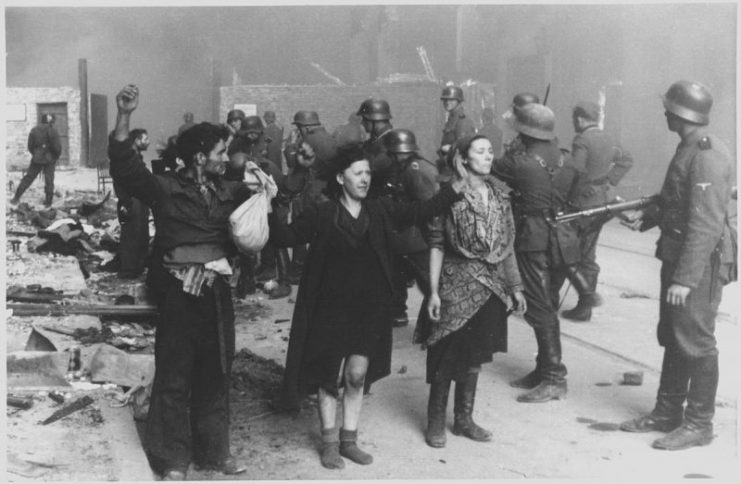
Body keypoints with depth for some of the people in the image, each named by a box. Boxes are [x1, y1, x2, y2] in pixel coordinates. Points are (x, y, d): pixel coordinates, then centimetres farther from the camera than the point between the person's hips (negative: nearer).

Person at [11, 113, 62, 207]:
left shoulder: (34, 130, 2)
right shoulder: (52, 131, -12)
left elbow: (30, 146, 5)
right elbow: (57, 147, -13)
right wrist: (56, 157, 5)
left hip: (37, 159, 3)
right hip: (49, 159, -3)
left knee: (28, 178, 11)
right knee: (49, 181, 5)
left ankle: (16, 198, 11)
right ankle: (48, 202, 8)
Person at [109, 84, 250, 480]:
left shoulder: (229, 192, 8)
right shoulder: (166, 188, -6)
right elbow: (125, 169, -17)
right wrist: (124, 118, -29)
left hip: (217, 292, 5)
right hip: (179, 294, -5)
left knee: (215, 374, 14)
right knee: (174, 376, 4)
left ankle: (214, 450, 28)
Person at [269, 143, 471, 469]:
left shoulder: (380, 210, 3)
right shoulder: (321, 215, -6)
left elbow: (420, 212, -3)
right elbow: (287, 237, -8)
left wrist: (453, 190, -13)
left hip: (369, 308, 3)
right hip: (332, 308, -3)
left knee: (357, 375, 6)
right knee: (330, 375, 5)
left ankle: (349, 439, 22)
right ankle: (329, 442, 20)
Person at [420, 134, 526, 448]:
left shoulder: (499, 194, 6)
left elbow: (507, 244, 11)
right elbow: (437, 245, -10)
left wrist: (515, 286, 9)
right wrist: (433, 291, -14)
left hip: (490, 286, 5)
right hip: (457, 284, -5)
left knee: (475, 356, 12)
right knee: (447, 356, 0)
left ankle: (464, 419, 25)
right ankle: (435, 422, 15)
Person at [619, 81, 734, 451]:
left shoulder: (707, 156, -20)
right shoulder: (688, 149, 11)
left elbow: (706, 224, -25)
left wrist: (686, 278, -26)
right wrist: (648, 216, 10)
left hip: (700, 263, -10)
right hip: (676, 255, 10)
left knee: (695, 343, -1)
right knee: (672, 337, 16)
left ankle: (698, 424, 10)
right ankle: (667, 412, 28)